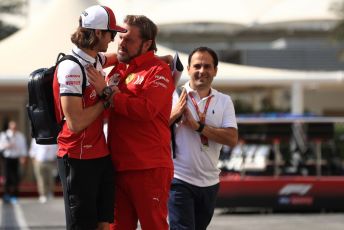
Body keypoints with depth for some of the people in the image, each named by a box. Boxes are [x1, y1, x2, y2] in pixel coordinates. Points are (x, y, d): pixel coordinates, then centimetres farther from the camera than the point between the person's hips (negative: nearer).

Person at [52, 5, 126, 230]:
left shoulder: (97, 60, 6)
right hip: (79, 158, -8)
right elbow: (75, 123, -23)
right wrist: (106, 98, -11)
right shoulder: (72, 68, -19)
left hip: (101, 155, 8)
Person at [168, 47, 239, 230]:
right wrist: (174, 114, -21)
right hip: (180, 180, -5)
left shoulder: (224, 101, 6)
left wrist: (198, 126, -15)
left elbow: (232, 139, -7)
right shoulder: (175, 96, -4)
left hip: (209, 182, 5)